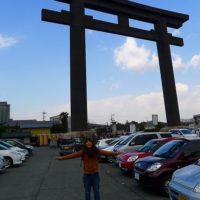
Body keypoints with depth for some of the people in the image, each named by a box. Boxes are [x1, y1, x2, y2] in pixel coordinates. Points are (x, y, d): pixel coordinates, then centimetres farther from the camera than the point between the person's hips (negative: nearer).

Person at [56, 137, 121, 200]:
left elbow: (106, 153, -8)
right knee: (87, 192, 13)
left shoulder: (96, 151, -7)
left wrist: (116, 153, -13)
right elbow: (73, 155, -14)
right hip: (87, 175, 0)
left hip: (95, 174, 1)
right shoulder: (83, 152, -9)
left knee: (96, 191, 14)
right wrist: (61, 158, -20)